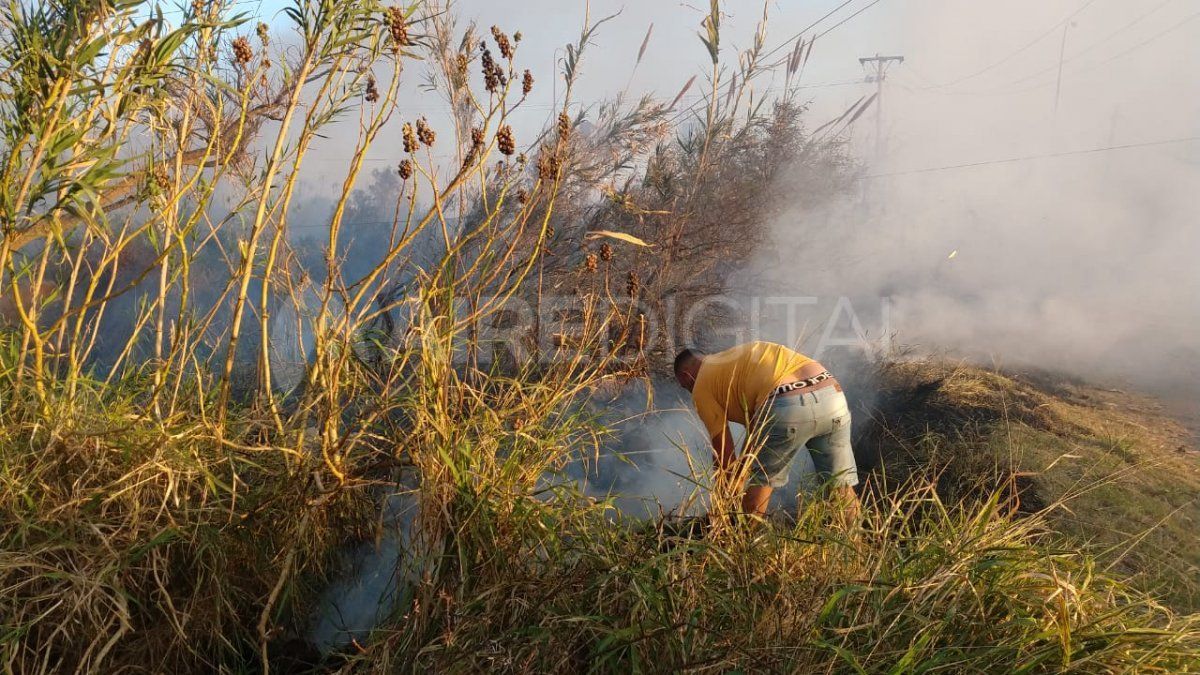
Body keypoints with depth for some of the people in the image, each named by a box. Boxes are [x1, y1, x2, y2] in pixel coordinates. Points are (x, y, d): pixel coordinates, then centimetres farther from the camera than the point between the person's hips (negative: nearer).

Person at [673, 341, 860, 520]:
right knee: (842, 487, 18)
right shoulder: (735, 358, 37)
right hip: (832, 393, 6)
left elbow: (723, 451, 16)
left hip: (787, 407, -6)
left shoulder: (702, 385, 16)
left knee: (759, 482, 17)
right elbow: (754, 425, 37)